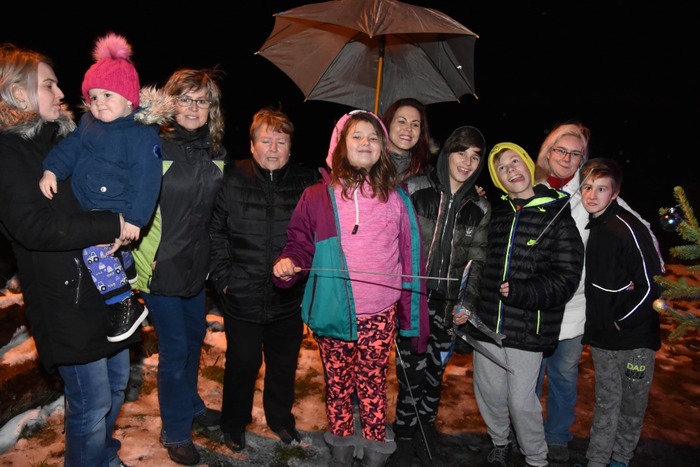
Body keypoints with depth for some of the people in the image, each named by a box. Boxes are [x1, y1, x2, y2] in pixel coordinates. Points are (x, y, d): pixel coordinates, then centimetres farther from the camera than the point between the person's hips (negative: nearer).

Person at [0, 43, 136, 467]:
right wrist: (112, 226, -23)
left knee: (116, 385, 21)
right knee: (92, 404, 2)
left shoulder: (67, 137, 12)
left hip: (109, 285, 8)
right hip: (68, 299, -8)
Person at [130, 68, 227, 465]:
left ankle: (191, 404, 44)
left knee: (195, 337, 21)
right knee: (174, 349, 4)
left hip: (197, 264, 6)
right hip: (161, 266, -6)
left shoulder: (216, 152, 4)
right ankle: (176, 431, 25)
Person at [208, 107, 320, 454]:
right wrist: (223, 277, -8)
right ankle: (234, 423, 39)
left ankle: (281, 418, 43)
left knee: (284, 362, 18)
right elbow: (214, 232, -3)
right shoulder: (231, 180, -6)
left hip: (289, 297, 2)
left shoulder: (307, 182, -2)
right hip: (242, 296, -2)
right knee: (243, 362, 13)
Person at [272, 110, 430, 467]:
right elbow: (300, 244, 7)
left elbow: (410, 256, 5)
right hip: (332, 313, 1)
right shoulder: (317, 196, 0)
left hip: (379, 313, 0)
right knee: (337, 382, 15)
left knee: (373, 382, 9)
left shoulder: (396, 197, 3)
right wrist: (288, 264, -15)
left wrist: (413, 312, 4)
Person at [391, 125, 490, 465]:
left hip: (447, 303, 3)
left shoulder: (480, 209, 5)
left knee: (435, 371, 11)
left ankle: (425, 430, 35)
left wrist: (467, 303, -1)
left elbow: (477, 260, 8)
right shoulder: (415, 189, -5)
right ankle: (405, 439, 19)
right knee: (413, 371, -4)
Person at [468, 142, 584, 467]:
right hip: (487, 320, 4)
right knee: (489, 393, 14)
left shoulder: (558, 216, -4)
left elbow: (565, 278, -9)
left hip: (527, 327, -4)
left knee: (521, 401, 2)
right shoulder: (494, 212, 9)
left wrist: (520, 291, -20)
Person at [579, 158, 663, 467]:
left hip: (634, 335, -5)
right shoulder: (587, 227, 5)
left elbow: (651, 285, -17)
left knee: (632, 404, 12)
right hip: (602, 336, 6)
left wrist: (622, 320, -12)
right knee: (606, 402, 15)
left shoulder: (628, 228, -17)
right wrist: (594, 325, 7)